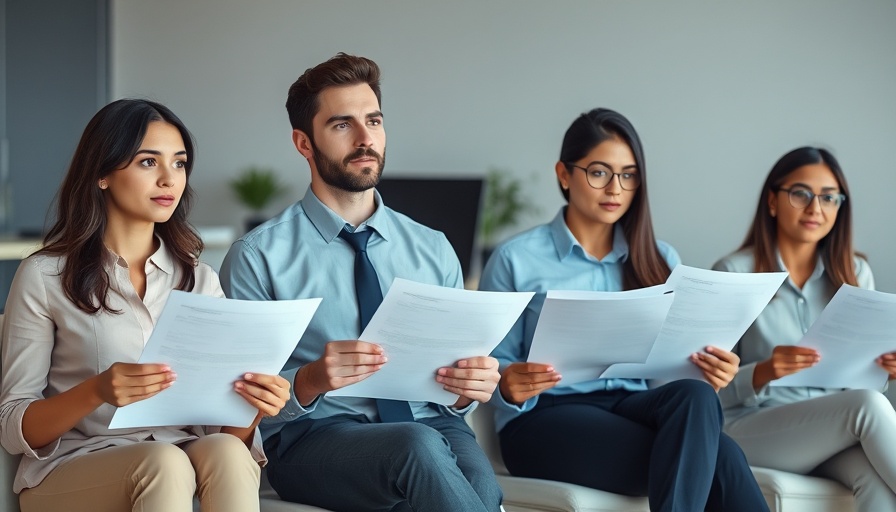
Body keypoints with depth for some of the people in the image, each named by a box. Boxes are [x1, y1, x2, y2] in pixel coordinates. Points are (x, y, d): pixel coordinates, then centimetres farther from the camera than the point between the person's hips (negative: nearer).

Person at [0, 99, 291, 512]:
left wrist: (253, 406, -14)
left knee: (225, 452, -31)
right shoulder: (44, 278, 1)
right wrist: (96, 392, -21)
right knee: (163, 463, -36)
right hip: (71, 472, -3)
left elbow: (226, 431, 10)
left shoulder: (200, 281, 14)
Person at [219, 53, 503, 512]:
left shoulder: (433, 250, 16)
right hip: (313, 439, -2)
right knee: (417, 446, -37)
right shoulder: (257, 258, 3)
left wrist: (469, 386, -7)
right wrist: (311, 380, -22)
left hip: (431, 426, 3)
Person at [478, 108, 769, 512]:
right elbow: (493, 369, 4)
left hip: (636, 408, 4)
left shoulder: (660, 262, 18)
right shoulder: (516, 260, 5)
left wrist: (708, 373, -9)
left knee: (694, 395, -35)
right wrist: (510, 387, -21)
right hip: (545, 418, -4)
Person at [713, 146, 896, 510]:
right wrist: (764, 372, -25)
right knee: (867, 405, -32)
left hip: (834, 431, 4)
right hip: (752, 429, -3)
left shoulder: (855, 273, 10)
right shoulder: (734, 273, -3)